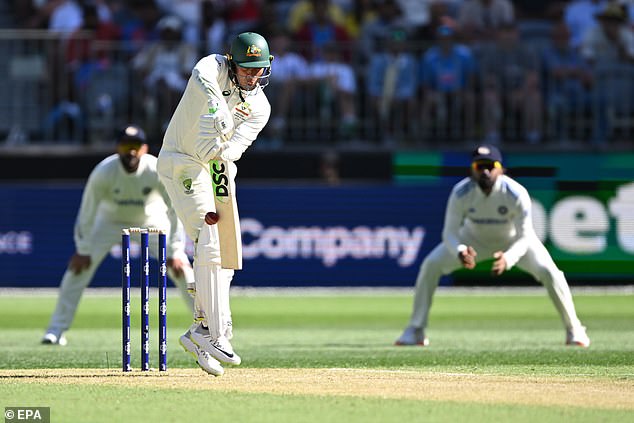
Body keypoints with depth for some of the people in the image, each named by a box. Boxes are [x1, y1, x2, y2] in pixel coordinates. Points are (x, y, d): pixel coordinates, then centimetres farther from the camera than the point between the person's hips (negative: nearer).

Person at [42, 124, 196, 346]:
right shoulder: (103, 172, -30)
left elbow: (175, 211, -24)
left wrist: (175, 252, -26)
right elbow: (87, 212, -20)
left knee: (180, 267, -12)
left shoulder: (157, 171, -30)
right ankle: (57, 329, -4)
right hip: (111, 220, 0)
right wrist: (83, 251, -17)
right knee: (79, 267, -13)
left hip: (151, 219, 0)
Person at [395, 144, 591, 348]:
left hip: (513, 240, -2)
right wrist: (460, 252, -48)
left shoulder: (516, 194, -34)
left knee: (549, 272, -22)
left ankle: (574, 329, 0)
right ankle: (415, 331, -1)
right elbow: (450, 232, -25)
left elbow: (524, 238, -29)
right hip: (474, 238, 2)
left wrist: (508, 259, -50)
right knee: (431, 265, -15)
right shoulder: (461, 193, -30)